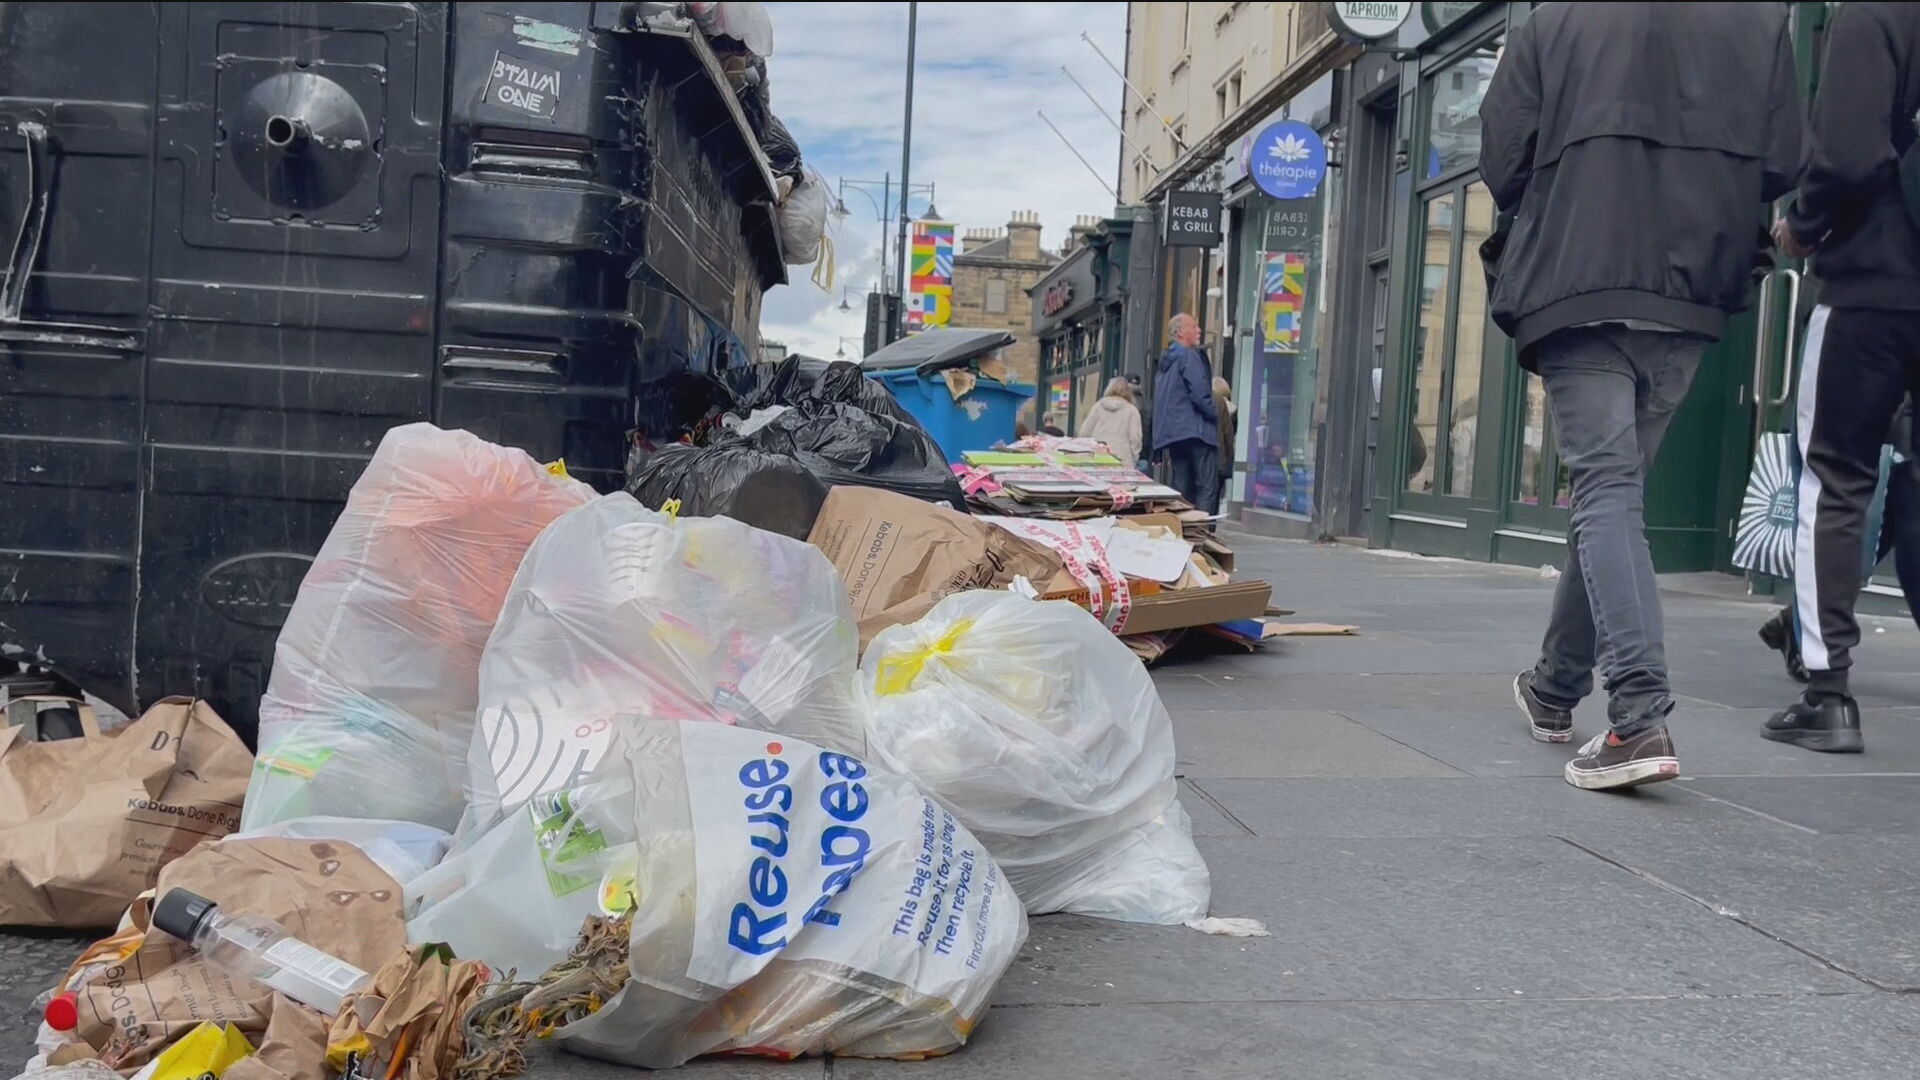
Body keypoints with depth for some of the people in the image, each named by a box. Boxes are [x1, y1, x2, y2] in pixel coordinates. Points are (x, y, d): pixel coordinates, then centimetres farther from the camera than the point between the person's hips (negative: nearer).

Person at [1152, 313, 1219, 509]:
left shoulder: (1166, 360, 20)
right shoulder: (1189, 356, -7)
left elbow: (1160, 401, 23)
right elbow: (1200, 394, -17)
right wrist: (1216, 416, -1)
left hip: (1170, 432, 9)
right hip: (1195, 430, -9)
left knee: (1178, 488, 7)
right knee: (1206, 486, -9)